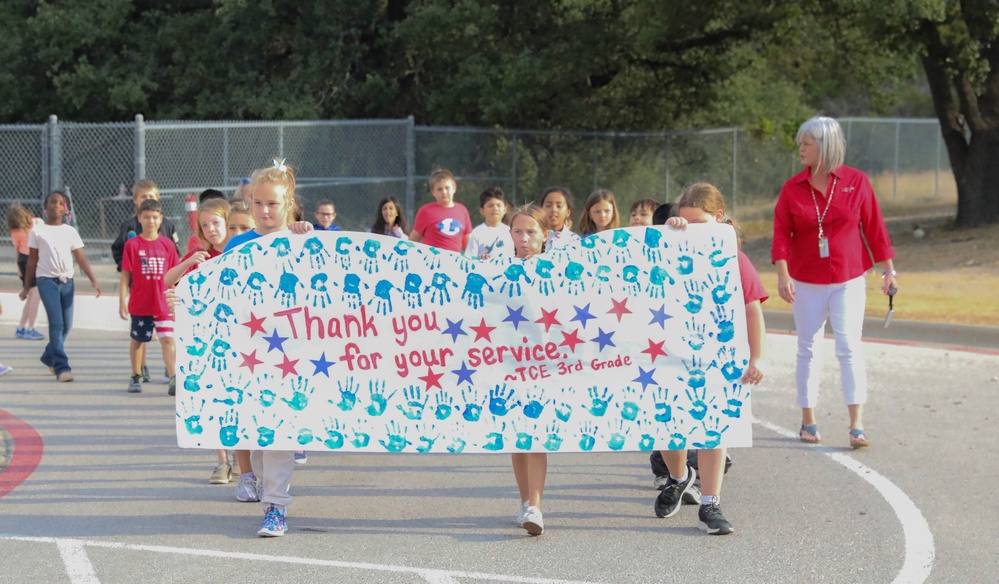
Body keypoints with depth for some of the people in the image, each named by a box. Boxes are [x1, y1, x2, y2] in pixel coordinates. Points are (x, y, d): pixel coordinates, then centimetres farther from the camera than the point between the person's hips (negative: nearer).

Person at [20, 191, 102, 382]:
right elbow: (32, 261, 7)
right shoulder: (37, 232, 2)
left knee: (66, 325, 8)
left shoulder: (70, 232, 8)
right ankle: (61, 367, -16)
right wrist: (27, 287, 7)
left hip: (67, 280, 4)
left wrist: (93, 280, -8)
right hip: (47, 279, -4)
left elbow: (81, 258, 3)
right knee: (56, 323, -14)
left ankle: (49, 357, 31)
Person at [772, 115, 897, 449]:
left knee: (849, 347, -7)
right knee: (808, 350, 7)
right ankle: (808, 422, 17)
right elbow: (782, 234, -6)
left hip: (849, 279, -1)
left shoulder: (856, 182, -4)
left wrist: (888, 270, 1)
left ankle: (857, 425, -6)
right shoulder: (793, 188, -2)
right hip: (807, 282, 2)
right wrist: (783, 275, -17)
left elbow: (874, 228, 0)